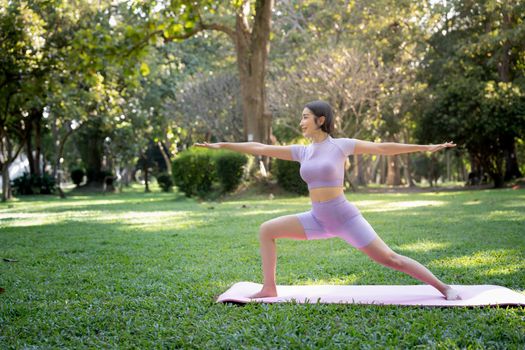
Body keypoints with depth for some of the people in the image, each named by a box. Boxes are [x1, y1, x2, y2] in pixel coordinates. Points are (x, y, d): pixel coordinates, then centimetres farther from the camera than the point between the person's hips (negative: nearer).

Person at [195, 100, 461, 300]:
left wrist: (426, 147, -1)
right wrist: (222, 145, 11)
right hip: (318, 219, 5)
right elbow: (260, 149, 9)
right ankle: (269, 288, 5)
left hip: (345, 217, -5)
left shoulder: (341, 145, -8)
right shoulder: (302, 152, 5)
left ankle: (444, 288, 5)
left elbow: (383, 148, -2)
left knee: (389, 258, -8)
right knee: (266, 230, -1)